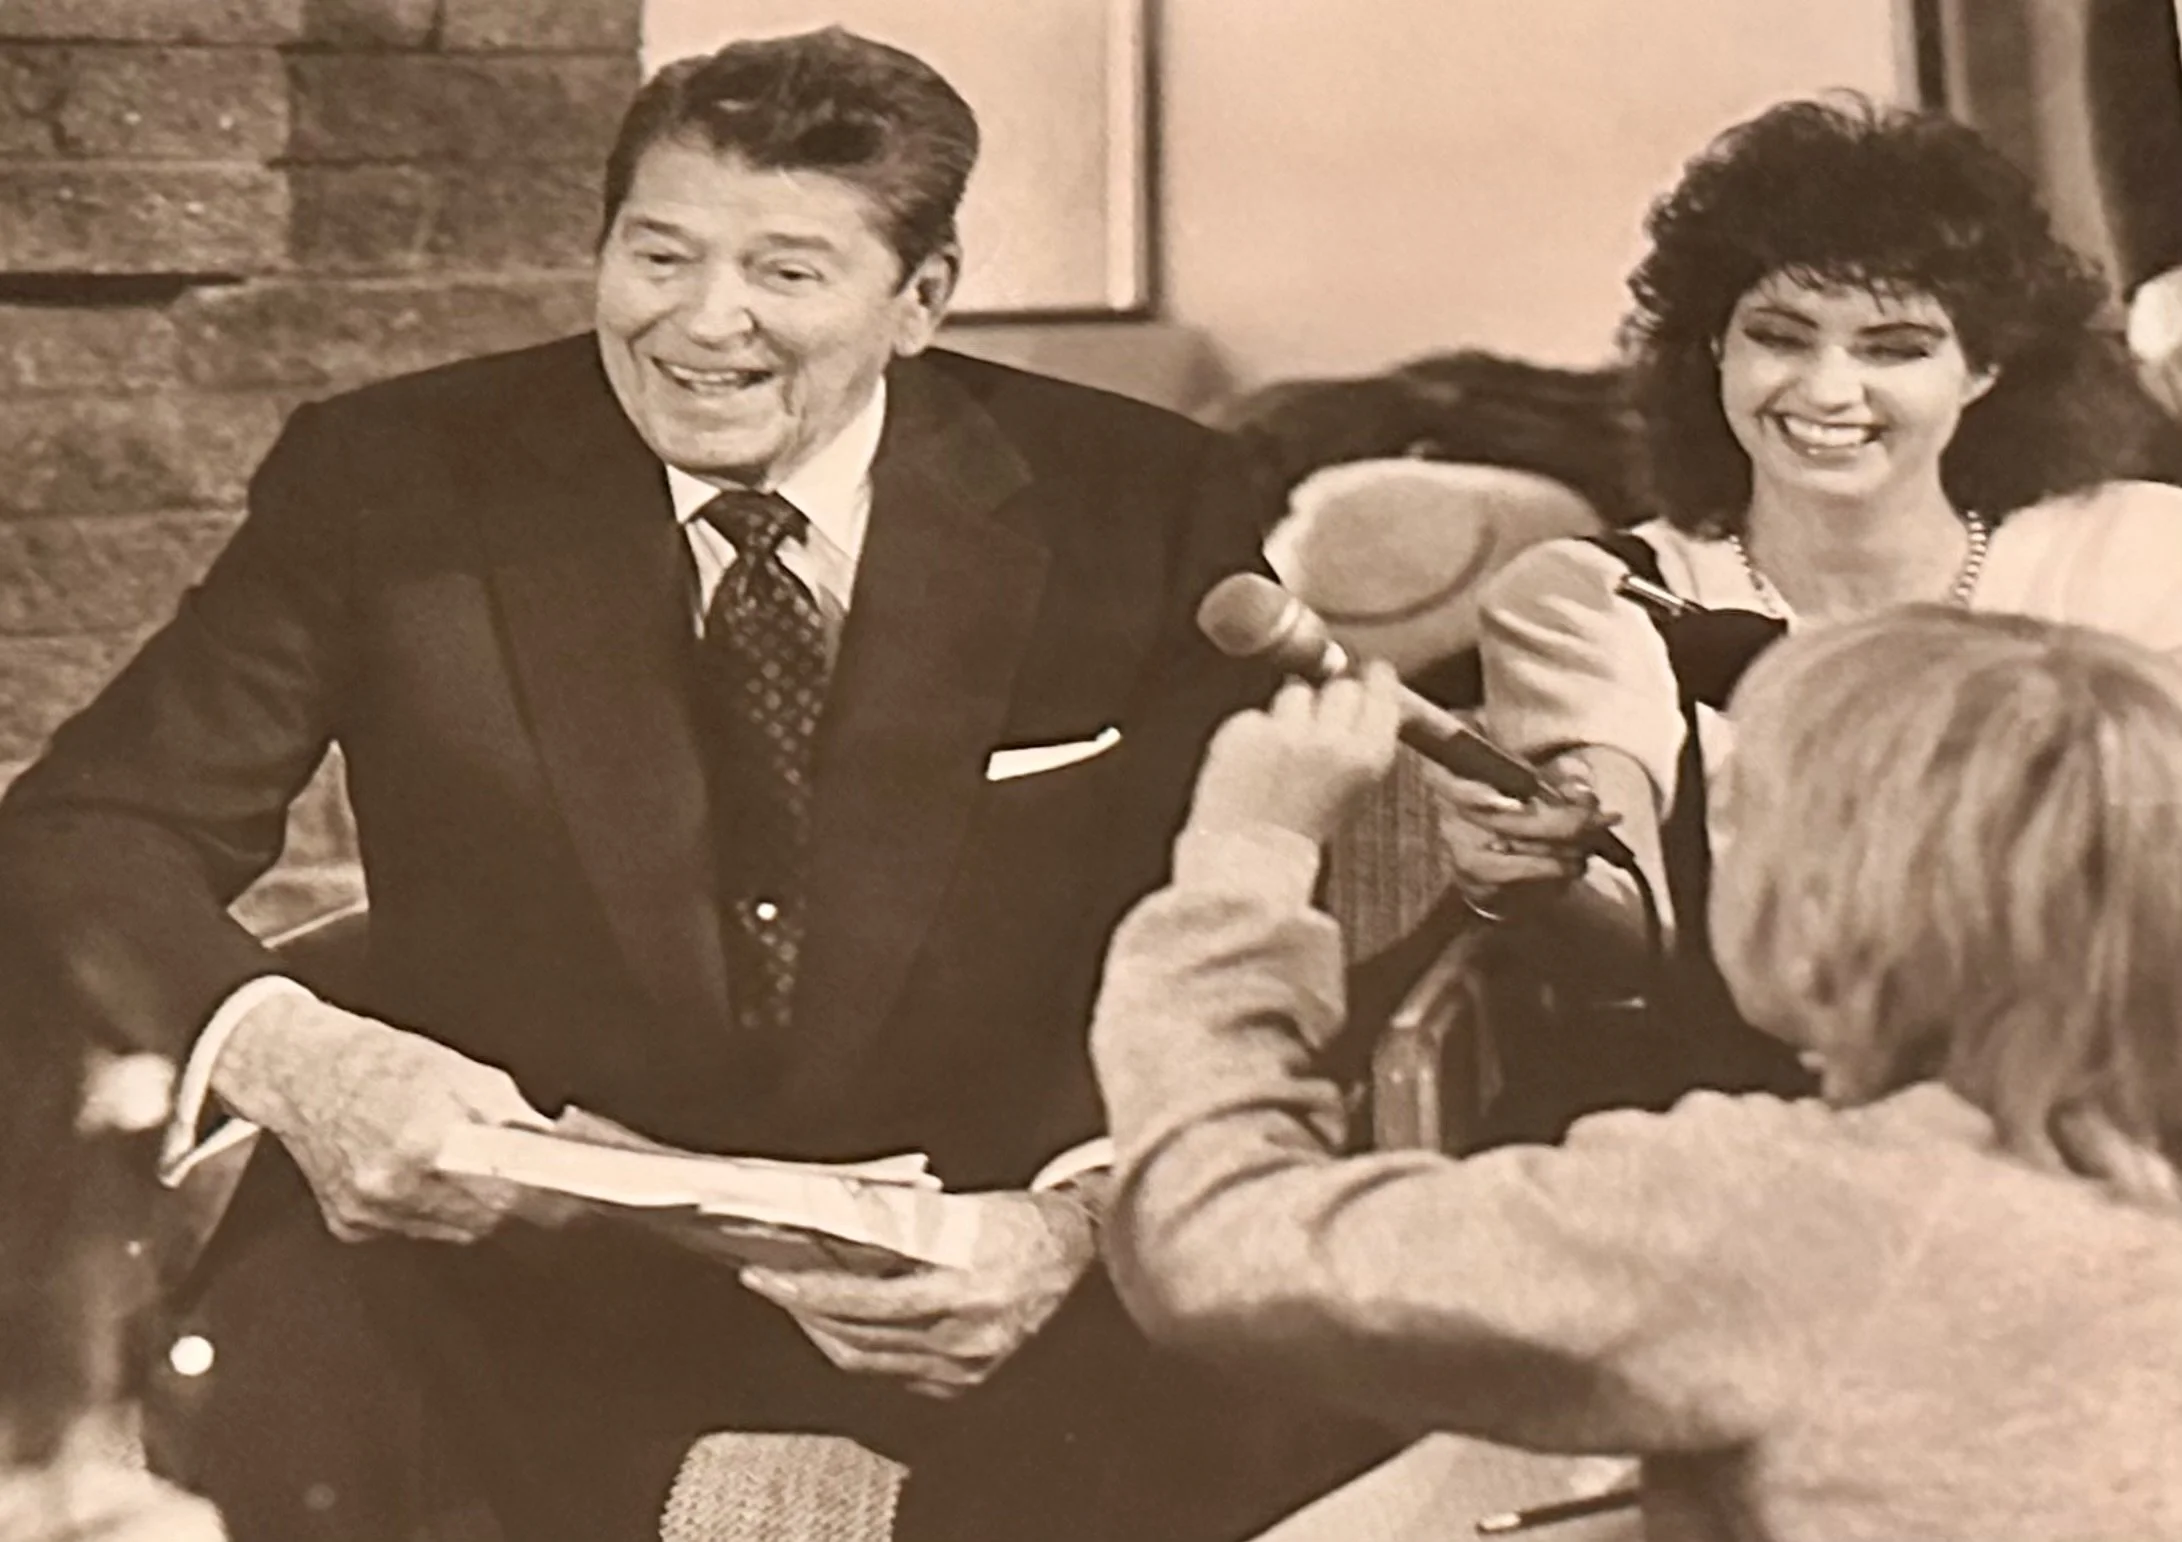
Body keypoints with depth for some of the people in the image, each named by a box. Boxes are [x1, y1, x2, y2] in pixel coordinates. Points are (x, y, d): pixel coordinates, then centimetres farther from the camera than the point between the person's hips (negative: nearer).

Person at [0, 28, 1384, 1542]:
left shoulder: (1135, 507, -5)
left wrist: (1081, 1206, -24)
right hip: (507, 1241, 0)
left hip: (956, 1248, 1)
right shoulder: (392, 484, -5)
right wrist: (286, 1053, -28)